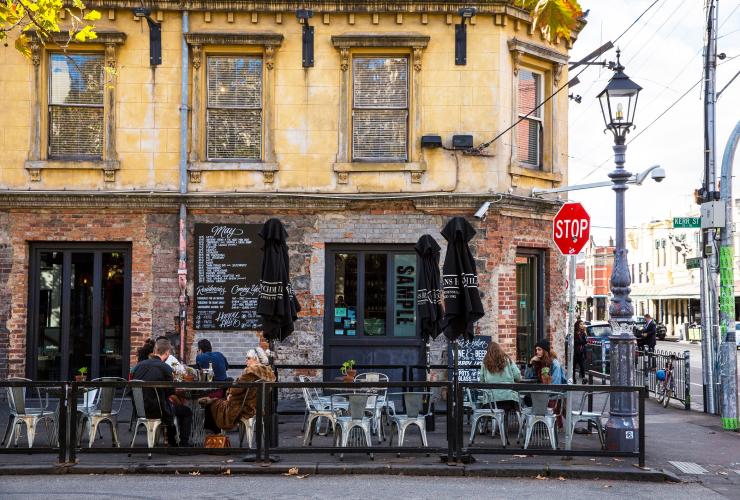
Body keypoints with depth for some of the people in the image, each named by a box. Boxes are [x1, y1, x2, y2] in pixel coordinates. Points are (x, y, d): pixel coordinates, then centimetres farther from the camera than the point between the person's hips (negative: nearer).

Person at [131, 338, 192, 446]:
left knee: (171, 406, 33)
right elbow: (171, 392, -8)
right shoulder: (165, 368, -17)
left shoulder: (139, 365, 0)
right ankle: (183, 444, 12)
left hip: (139, 409, 7)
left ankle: (172, 443, 39)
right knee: (186, 411, 14)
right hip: (156, 410, -7)